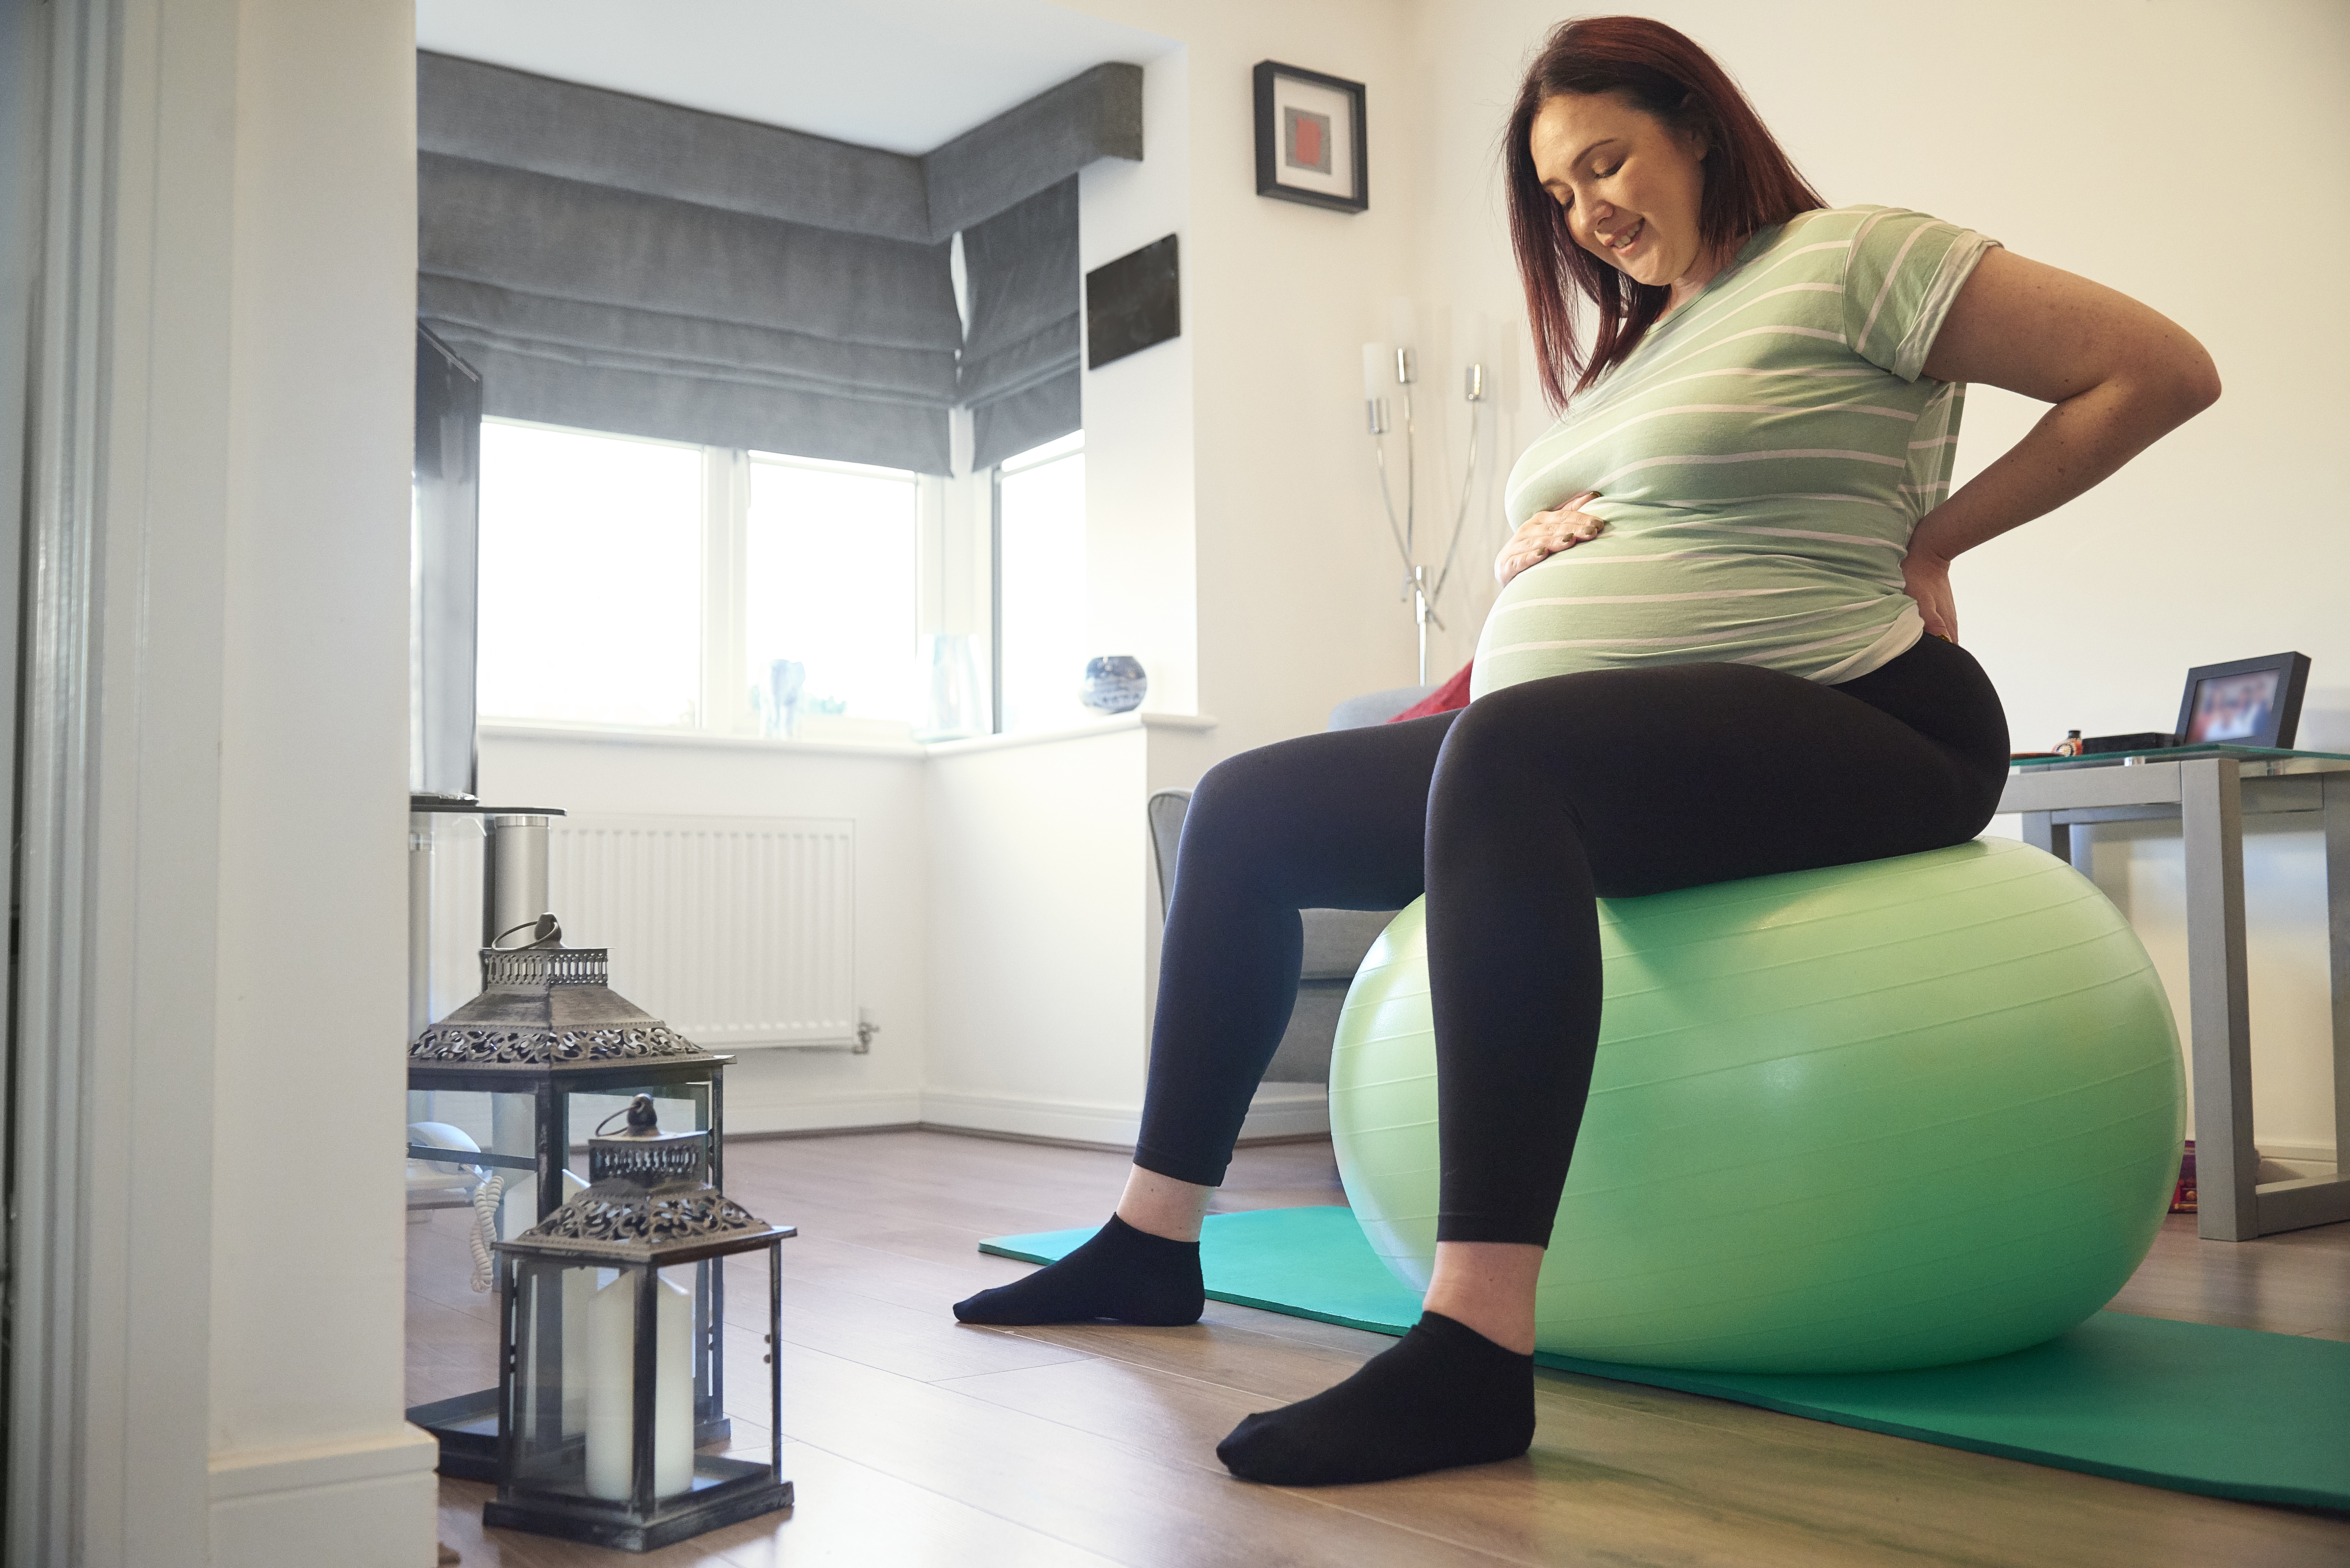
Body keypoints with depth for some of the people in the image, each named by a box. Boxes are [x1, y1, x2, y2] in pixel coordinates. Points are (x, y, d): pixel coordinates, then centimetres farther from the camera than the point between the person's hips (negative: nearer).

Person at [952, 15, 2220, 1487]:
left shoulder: (1844, 259, 0)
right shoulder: (1624, 353, 24)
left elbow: (2165, 368, -4)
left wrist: (1926, 542, -2)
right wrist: (1531, 548, 7)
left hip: (1842, 726, -9)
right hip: (1583, 754, 9)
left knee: (1507, 752, -40)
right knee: (1244, 810, 4)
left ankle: (1475, 1354, -45)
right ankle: (1154, 1240, 7)